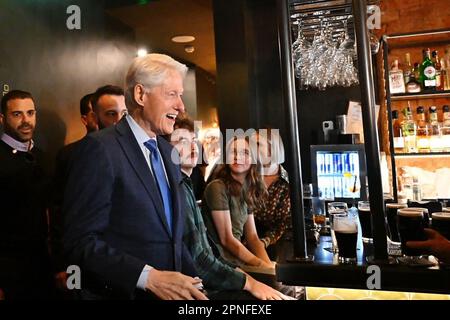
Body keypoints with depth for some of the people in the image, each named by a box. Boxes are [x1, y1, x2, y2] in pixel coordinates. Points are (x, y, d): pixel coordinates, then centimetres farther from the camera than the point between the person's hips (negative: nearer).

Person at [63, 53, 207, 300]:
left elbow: (171, 233, 10)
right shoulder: (100, 148, -16)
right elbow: (80, 241, -19)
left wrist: (193, 284, 0)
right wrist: (149, 277, -26)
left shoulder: (166, 150, 7)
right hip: (120, 293, -7)